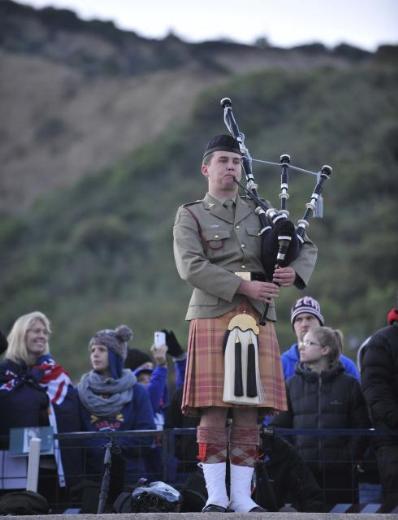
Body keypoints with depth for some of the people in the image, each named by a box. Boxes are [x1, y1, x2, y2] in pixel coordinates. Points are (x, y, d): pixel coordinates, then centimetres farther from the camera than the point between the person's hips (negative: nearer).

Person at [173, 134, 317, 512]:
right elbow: (191, 267, -10)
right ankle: (216, 495, -2)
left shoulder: (260, 213, 19)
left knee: (249, 412, 1)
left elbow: (307, 248, 17)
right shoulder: (190, 216, 6)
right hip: (213, 318, -4)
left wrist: (295, 272, -7)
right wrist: (244, 286, -17)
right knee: (213, 410, -7)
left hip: (258, 320, 4)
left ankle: (242, 496, 5)